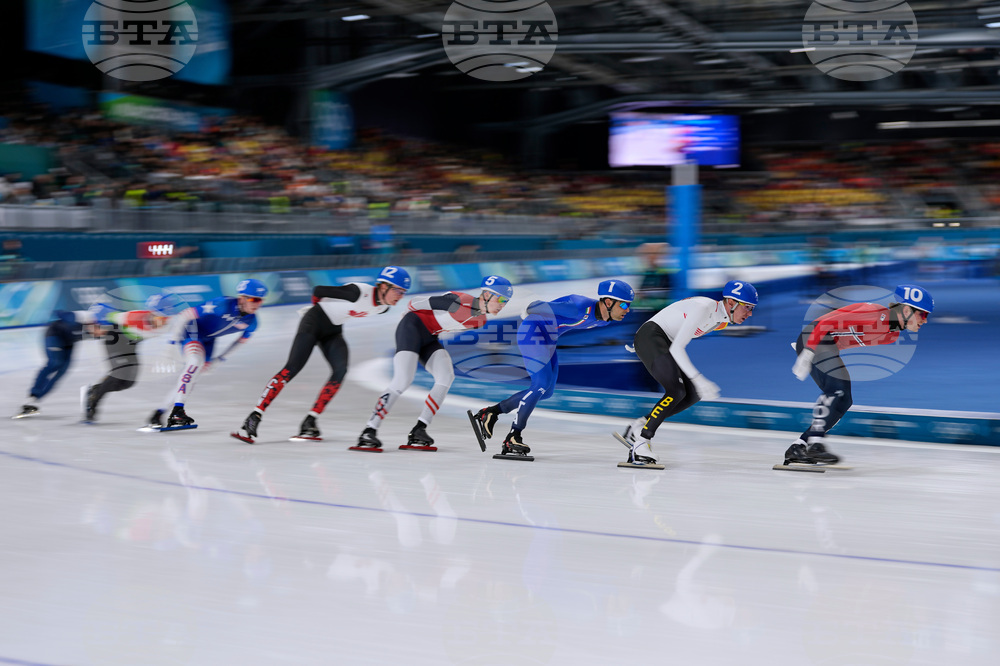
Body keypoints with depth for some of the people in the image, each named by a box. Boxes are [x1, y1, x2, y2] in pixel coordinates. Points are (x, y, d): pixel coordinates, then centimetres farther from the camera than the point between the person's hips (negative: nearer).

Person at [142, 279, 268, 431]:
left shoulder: (251, 322, -14)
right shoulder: (223, 305, -34)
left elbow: (241, 340, 9)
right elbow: (185, 315, -27)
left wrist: (220, 359, 7)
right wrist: (172, 343, -25)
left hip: (208, 341, 7)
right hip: (192, 331, -7)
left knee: (192, 378, 3)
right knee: (195, 361, -32)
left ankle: (159, 414, 16)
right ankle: (176, 412, -35)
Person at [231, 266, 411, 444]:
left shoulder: (383, 307, -4)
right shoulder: (359, 292, -30)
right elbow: (319, 290, -18)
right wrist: (319, 308, 1)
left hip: (333, 331, 7)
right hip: (314, 322, -7)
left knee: (340, 370, -16)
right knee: (291, 369, -16)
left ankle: (309, 423, -11)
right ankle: (254, 418, -17)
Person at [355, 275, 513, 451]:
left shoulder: (480, 320, 4)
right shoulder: (462, 302, -24)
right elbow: (433, 301, -12)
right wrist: (414, 306, 2)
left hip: (429, 338, 8)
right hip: (412, 327, -8)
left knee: (446, 377, -13)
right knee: (403, 380, -20)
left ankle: (418, 431, -11)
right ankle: (369, 431, -16)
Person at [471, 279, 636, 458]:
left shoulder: (605, 319, -1)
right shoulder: (581, 308, -30)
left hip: (548, 339, 10)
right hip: (532, 331, -10)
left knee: (545, 391, 8)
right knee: (542, 383, -18)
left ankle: (491, 412, 15)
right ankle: (513, 438, -13)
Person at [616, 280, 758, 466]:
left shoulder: (721, 321, 6)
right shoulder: (703, 308, -24)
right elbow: (676, 348, -27)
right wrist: (698, 379, -33)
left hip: (665, 342, 10)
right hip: (650, 337, -10)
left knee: (692, 395, 0)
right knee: (676, 391, -23)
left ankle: (638, 427, 3)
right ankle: (640, 443, -19)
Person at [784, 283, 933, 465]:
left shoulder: (892, 334, 10)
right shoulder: (876, 314, -21)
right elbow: (827, 323, -24)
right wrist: (807, 352, -29)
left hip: (827, 346, 10)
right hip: (813, 337, -10)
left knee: (843, 401, 4)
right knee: (839, 386, -25)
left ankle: (798, 447, 2)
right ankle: (815, 445, -29)